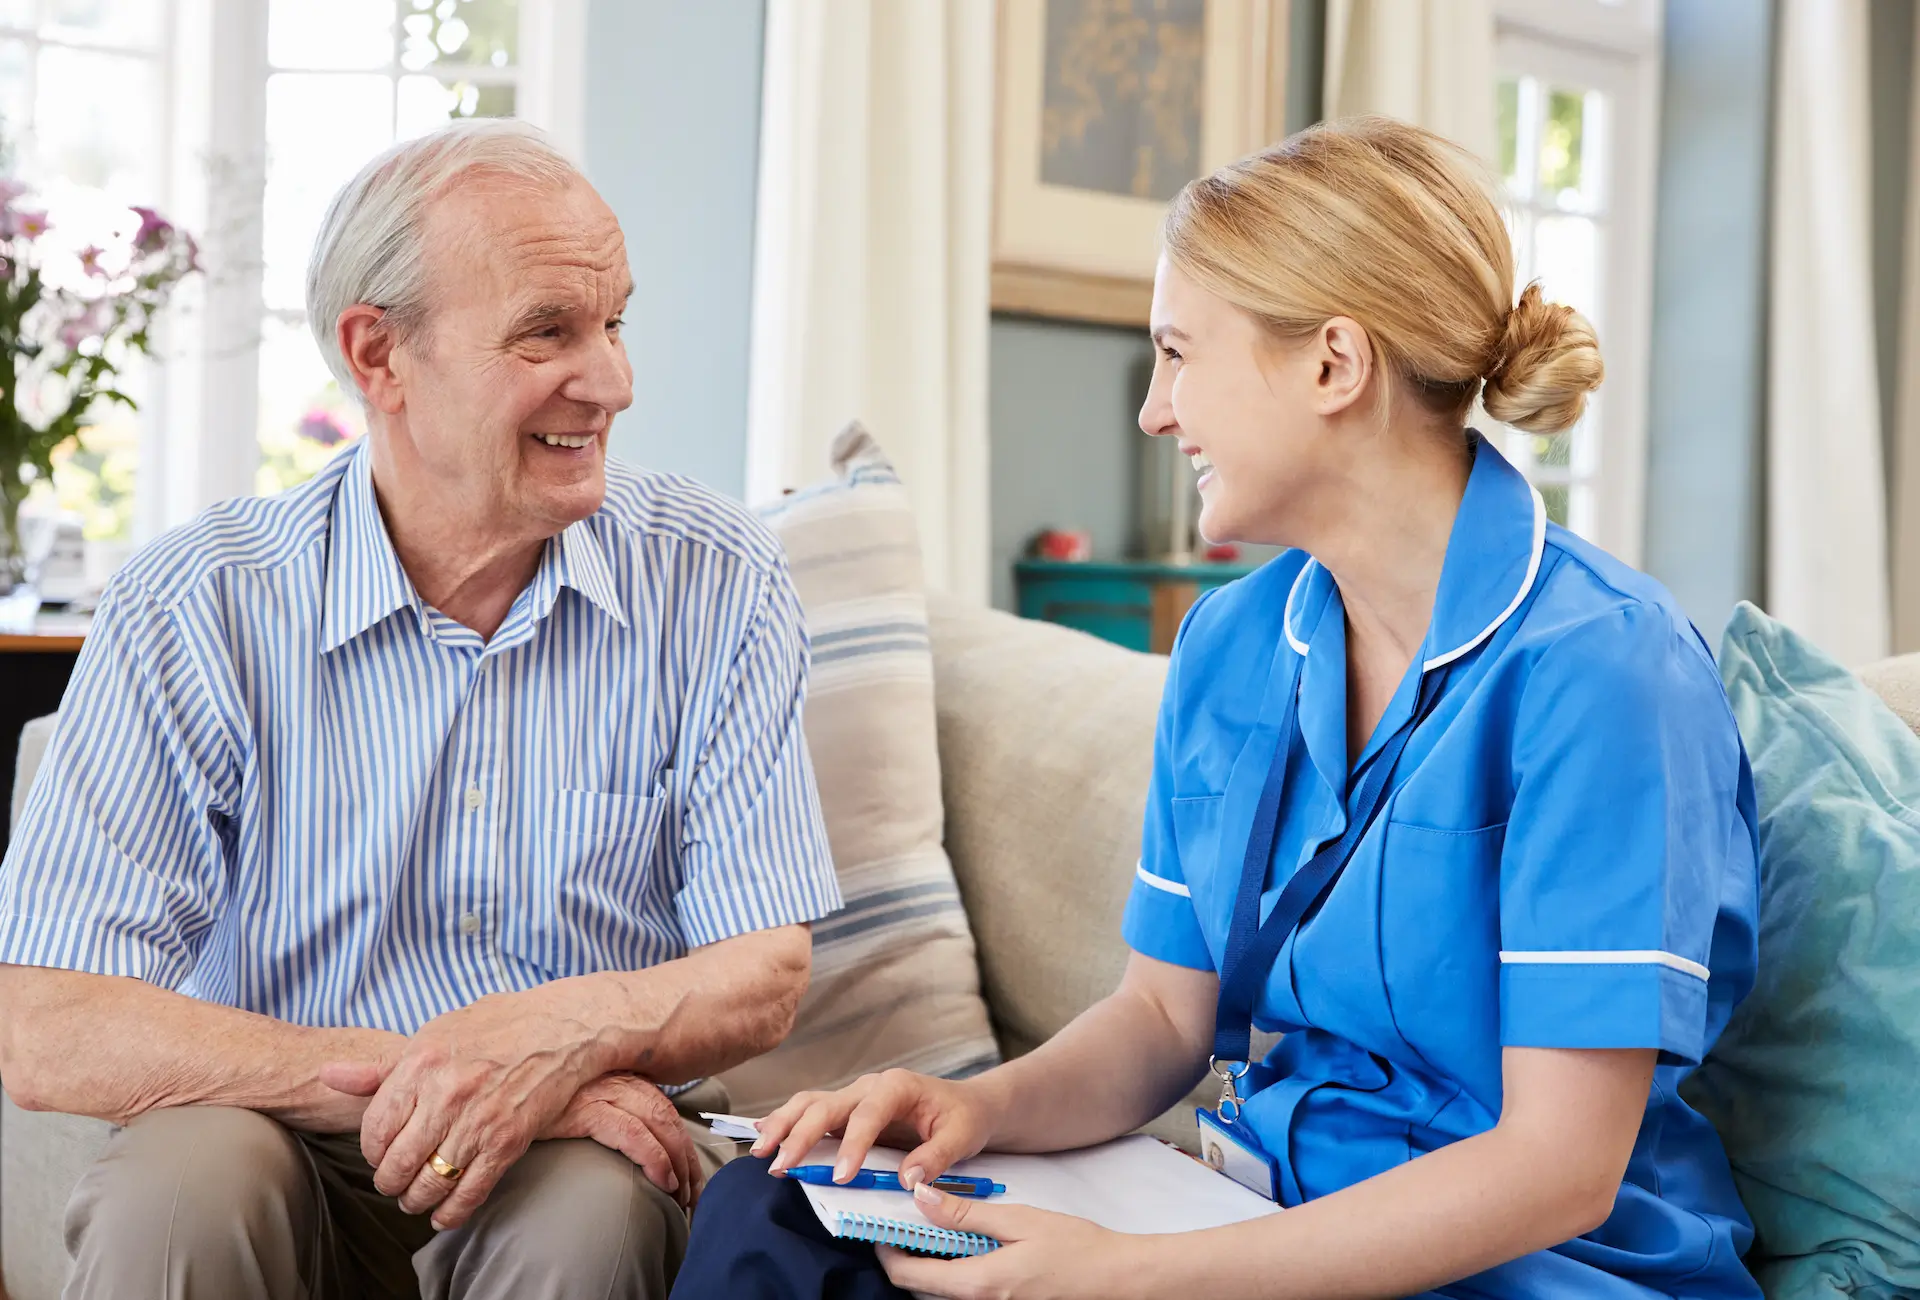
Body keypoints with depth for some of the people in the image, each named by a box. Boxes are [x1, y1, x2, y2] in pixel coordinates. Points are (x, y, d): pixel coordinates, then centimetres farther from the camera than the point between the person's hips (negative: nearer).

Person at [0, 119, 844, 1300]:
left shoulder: (717, 582, -6)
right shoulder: (195, 612, -9)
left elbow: (764, 977, -6)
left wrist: (570, 1029, -28)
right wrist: (404, 1079, -25)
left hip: (599, 1147, 1)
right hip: (295, 1156, 0)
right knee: (179, 1192, -31)